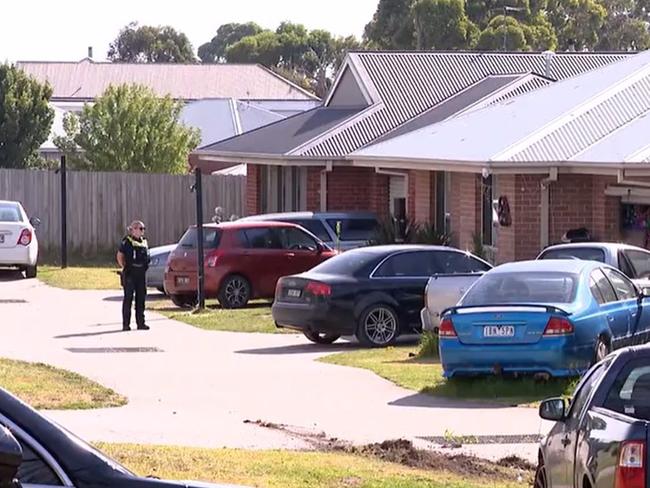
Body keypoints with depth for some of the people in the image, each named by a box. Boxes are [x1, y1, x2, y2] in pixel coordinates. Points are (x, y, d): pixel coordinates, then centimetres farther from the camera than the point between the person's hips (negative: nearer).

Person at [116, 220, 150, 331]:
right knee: (128, 298, -2)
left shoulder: (144, 241, 12)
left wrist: (144, 267, 9)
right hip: (130, 274, -6)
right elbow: (120, 256, -4)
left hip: (141, 273, 6)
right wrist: (124, 268, -7)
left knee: (141, 298, 8)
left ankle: (140, 322, 14)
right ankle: (126, 324, 2)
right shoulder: (127, 241, -6)